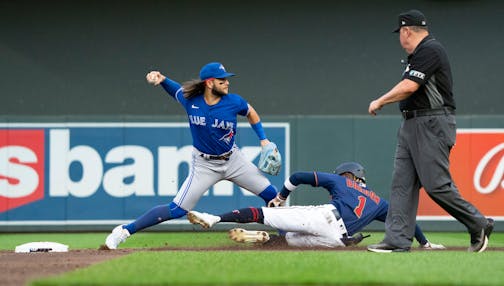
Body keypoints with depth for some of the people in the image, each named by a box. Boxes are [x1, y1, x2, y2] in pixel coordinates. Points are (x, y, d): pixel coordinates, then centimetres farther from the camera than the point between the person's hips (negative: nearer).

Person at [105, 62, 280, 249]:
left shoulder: (233, 102, -15)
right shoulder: (190, 100, -16)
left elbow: (251, 113, 8)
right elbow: (173, 88, 5)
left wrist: (263, 139, 0)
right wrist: (161, 79, -17)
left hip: (233, 160, 2)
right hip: (204, 165, -2)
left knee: (272, 195, 0)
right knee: (177, 210, -11)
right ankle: (125, 231, -4)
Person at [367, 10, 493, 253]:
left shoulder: (430, 50, -13)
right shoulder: (418, 54, 19)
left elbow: (409, 86, -19)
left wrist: (379, 102, -8)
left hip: (432, 124, -10)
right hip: (411, 125, 10)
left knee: (436, 185, -11)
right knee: (402, 183, 3)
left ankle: (479, 225, 2)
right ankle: (397, 240, 1)